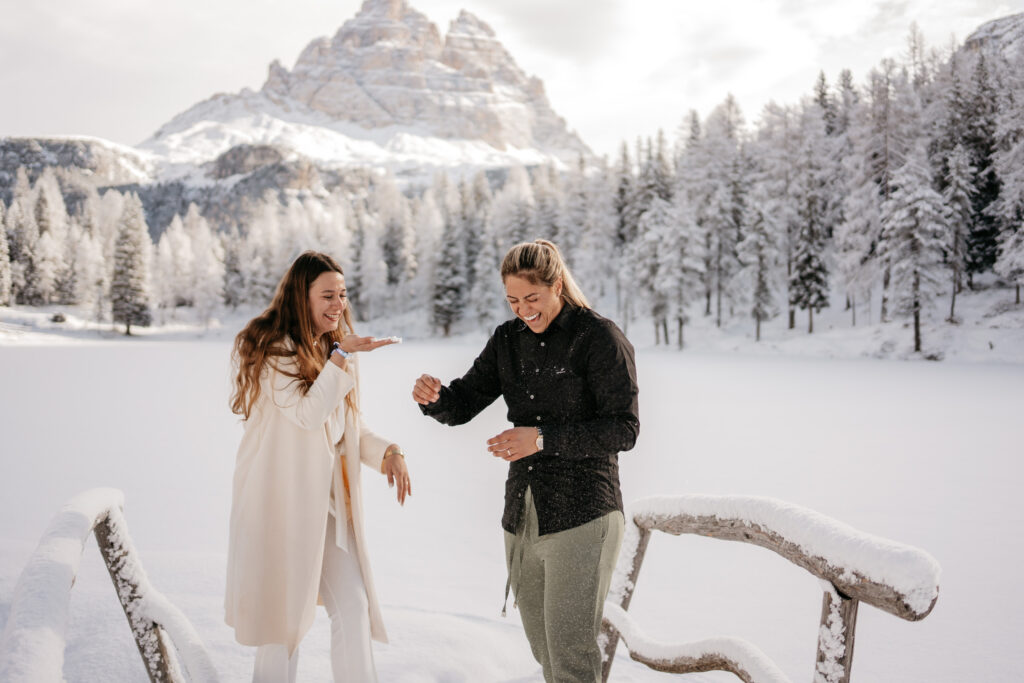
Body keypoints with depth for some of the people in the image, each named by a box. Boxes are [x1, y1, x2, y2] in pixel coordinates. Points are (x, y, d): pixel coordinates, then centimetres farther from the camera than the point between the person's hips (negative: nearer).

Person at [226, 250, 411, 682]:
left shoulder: (333, 346, 12)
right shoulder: (271, 349, -11)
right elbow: (308, 414, -22)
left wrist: (386, 453, -2)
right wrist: (342, 357, -26)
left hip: (328, 501, 7)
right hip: (281, 500, -7)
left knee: (353, 607, 5)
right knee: (285, 616, 5)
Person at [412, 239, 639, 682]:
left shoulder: (600, 338, -9)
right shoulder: (508, 339, 9)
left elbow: (624, 429, -13)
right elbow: (461, 406, 8)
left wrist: (543, 439, -23)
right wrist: (432, 397, -15)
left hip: (581, 516, -6)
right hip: (522, 517, 7)